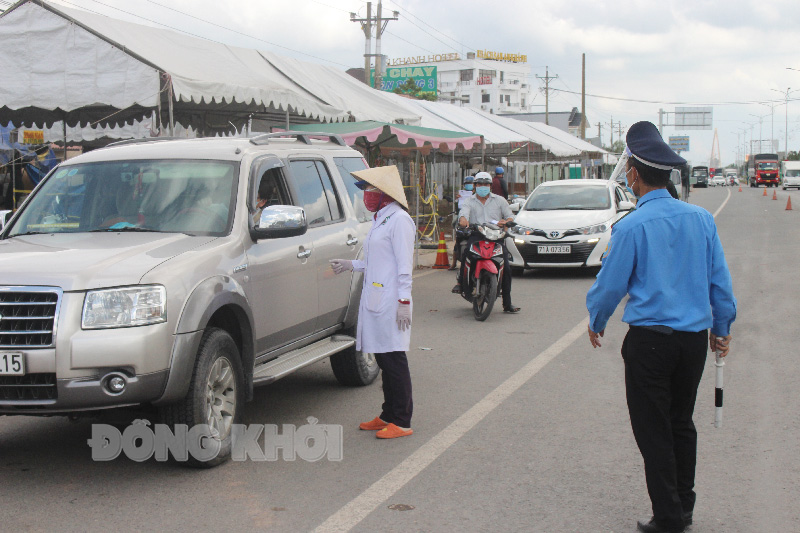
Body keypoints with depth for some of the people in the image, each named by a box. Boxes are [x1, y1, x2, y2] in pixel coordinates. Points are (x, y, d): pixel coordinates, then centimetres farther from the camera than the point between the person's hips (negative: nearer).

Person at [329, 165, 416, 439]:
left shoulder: (399, 220, -11)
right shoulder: (380, 219, 19)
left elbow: (405, 265, -16)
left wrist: (404, 301, -19)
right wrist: (352, 265, 24)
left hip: (390, 302, -10)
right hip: (374, 301, 10)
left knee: (394, 359, -6)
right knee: (383, 358, 13)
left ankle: (402, 422, -2)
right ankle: (389, 415, 21)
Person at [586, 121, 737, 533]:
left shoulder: (631, 226, -14)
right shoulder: (701, 219, 0)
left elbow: (610, 284, -3)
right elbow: (720, 279, 7)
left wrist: (596, 321, 15)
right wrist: (722, 328, 20)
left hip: (650, 340, -5)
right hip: (696, 337, 5)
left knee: (654, 430, 5)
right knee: (681, 423, 19)